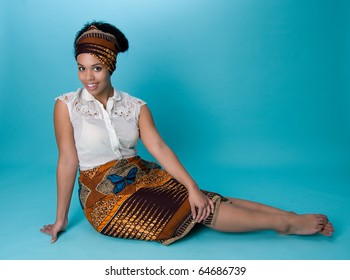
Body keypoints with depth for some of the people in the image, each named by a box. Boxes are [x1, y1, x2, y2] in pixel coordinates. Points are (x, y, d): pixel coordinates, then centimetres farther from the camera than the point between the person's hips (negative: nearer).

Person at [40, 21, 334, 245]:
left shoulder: (136, 107, -1)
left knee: (204, 201, -17)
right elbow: (68, 162, -10)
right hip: (104, 193, -3)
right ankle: (289, 224, -13)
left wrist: (192, 186, -23)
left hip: (140, 176, 4)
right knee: (198, 210, -17)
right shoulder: (67, 105, -9)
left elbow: (159, 148, -11)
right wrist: (61, 218, -8)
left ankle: (292, 217, -13)